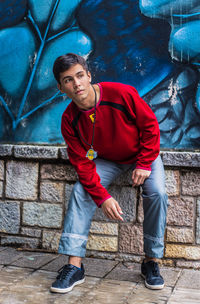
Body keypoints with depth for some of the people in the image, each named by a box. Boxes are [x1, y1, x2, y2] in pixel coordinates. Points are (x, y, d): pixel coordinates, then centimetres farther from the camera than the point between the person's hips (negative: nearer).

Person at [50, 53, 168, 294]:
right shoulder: (69, 120, -19)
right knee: (81, 191, -18)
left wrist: (144, 165, -19)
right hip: (107, 160, 2)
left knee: (157, 193, -24)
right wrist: (102, 197, -27)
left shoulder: (122, 93, -28)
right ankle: (74, 266, -14)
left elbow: (150, 125, -17)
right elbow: (82, 163, -16)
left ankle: (152, 262, -6)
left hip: (143, 155, -2)